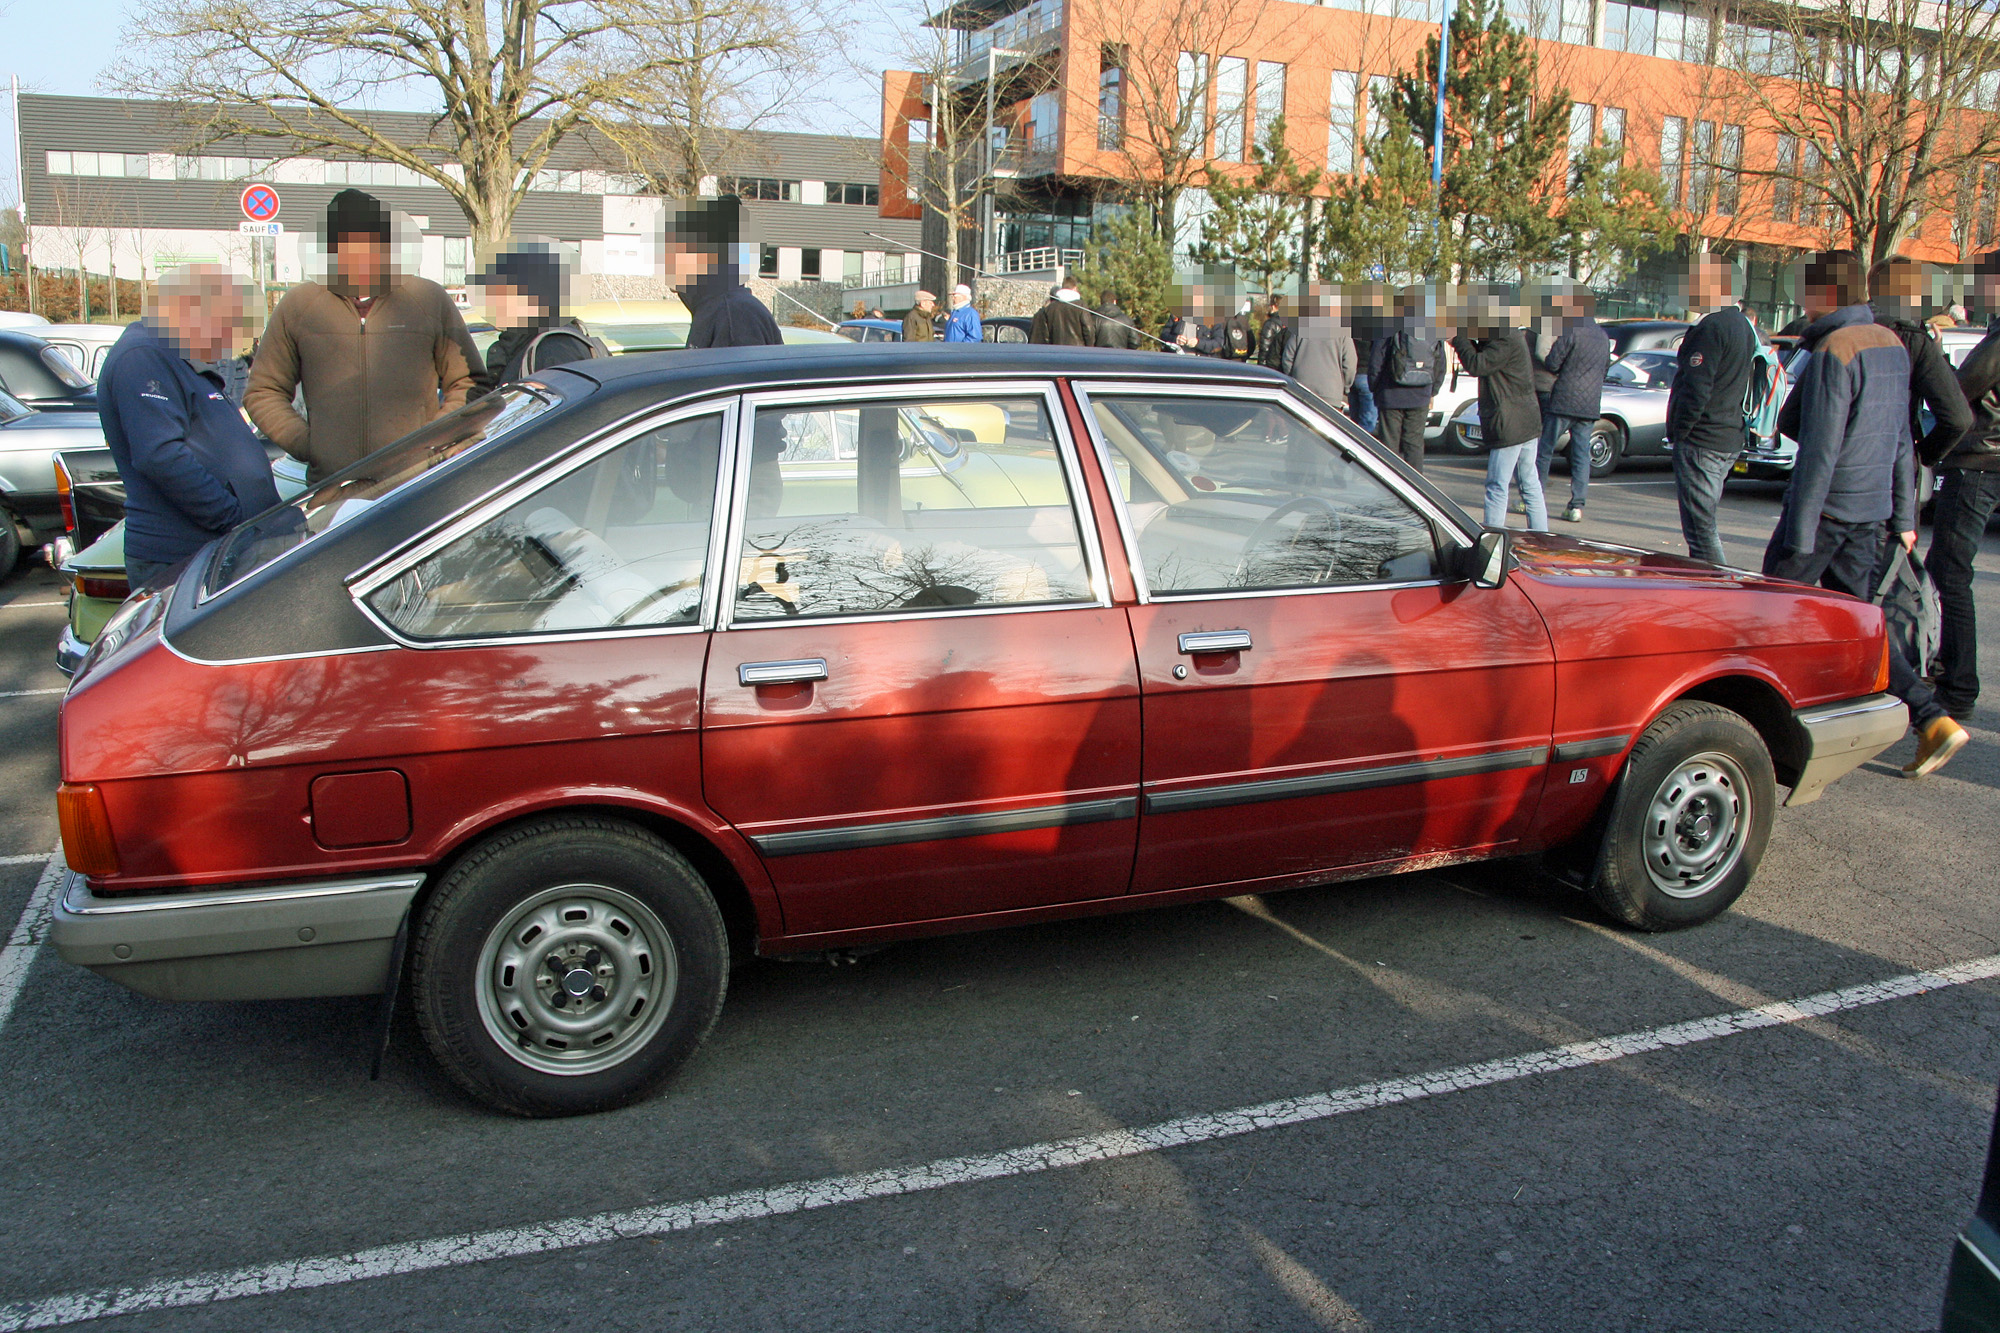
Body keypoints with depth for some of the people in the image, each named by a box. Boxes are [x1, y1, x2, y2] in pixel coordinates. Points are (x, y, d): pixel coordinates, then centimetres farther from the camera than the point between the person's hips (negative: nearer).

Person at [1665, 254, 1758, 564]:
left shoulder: (1711, 328, -16)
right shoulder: (1743, 326, 15)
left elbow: (1696, 389, -22)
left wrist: (1678, 432, -12)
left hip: (1701, 442, -10)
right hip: (1730, 440, 10)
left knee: (1700, 529, -8)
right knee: (1703, 525, 19)